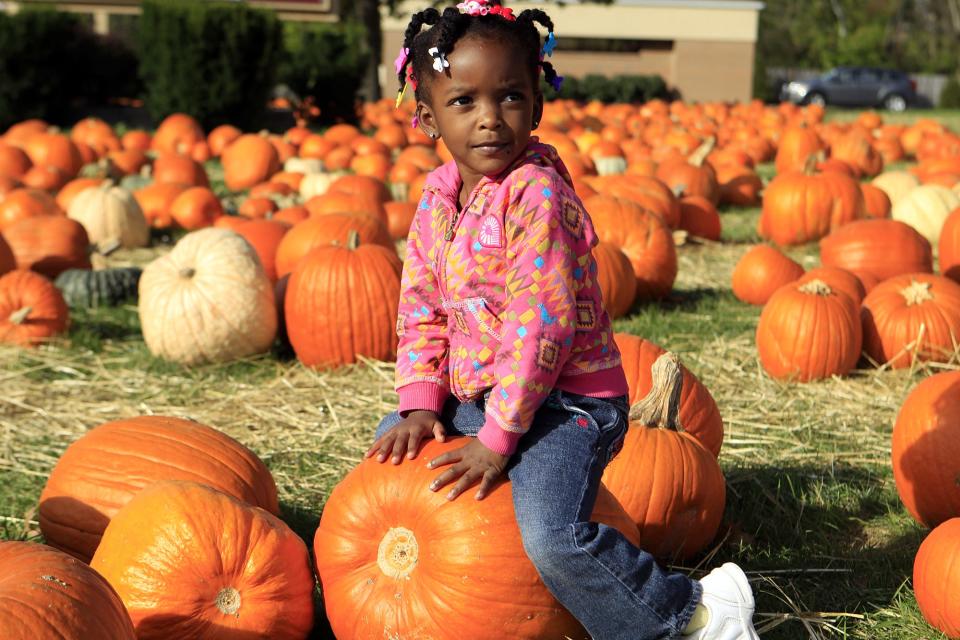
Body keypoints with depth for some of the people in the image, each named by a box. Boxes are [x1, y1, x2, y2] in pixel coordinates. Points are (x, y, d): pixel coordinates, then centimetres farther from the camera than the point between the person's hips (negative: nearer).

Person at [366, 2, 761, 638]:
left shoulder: (539, 194, -21)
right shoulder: (436, 197, 4)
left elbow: (542, 325, -25)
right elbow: (421, 308, 9)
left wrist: (497, 439, -23)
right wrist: (421, 403, -3)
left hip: (565, 400, -8)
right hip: (474, 397, 8)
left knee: (553, 536, -26)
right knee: (391, 443, 19)